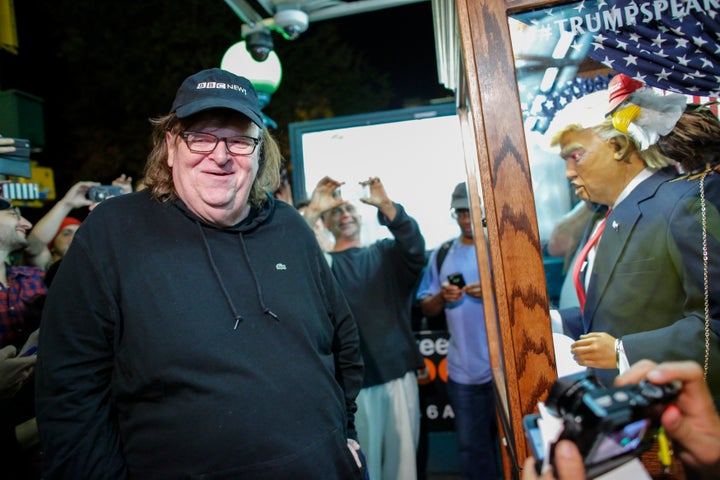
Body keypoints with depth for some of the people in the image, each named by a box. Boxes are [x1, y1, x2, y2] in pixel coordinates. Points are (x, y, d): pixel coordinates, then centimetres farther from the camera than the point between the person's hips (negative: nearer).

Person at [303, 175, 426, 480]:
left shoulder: (385, 253, 8)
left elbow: (415, 248, -11)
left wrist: (386, 206, -25)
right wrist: (312, 211, -27)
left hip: (399, 371, 2)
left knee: (403, 453, 12)